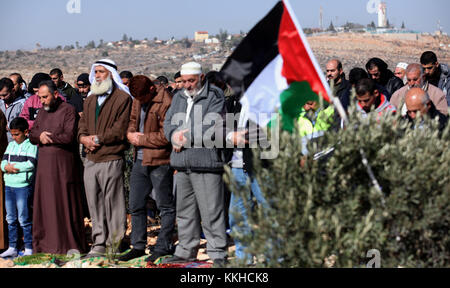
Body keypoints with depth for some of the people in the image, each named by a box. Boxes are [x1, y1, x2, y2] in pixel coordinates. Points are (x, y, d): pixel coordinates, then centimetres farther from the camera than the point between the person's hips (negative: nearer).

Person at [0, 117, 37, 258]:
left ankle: (29, 248, 2)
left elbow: (31, 164, -16)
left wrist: (14, 167, -11)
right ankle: (12, 248, 16)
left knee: (24, 219, -5)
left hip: (23, 185, -7)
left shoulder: (31, 145, -5)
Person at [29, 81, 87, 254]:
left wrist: (47, 137, -8)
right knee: (44, 204, 6)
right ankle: (45, 243, 12)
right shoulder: (42, 112, 17)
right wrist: (40, 135, -8)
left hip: (63, 164, -6)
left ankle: (69, 245, 3)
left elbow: (68, 137, -17)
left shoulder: (68, 111, -6)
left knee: (64, 204, -3)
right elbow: (32, 135, 14)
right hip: (44, 164, 6)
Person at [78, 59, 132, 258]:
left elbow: (120, 130, -11)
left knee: (113, 204, -3)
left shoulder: (122, 98, -5)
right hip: (91, 160, 7)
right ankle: (99, 245, 15)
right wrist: (84, 138, -3)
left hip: (111, 160, -7)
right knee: (95, 204, 8)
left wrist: (98, 139, -10)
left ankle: (116, 245, 5)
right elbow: (82, 125, 19)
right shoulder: (90, 100, 19)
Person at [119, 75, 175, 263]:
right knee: (136, 205, 12)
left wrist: (142, 139, -10)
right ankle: (138, 246, 22)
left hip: (159, 161, -8)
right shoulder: (138, 100, 10)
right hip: (140, 160, 8)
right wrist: (131, 133, 1)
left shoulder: (165, 103, -16)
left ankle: (164, 247, 11)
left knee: (165, 205, 3)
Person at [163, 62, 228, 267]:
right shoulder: (179, 98, 19)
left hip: (206, 163, -7)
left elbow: (212, 127, -13)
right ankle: (186, 251, 24)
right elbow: (168, 123, 16)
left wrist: (186, 138, -8)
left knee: (211, 211, -7)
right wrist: (174, 135, -7)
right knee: (184, 210, 14)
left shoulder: (214, 96, -3)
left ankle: (218, 253, -2)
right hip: (182, 164, 7)